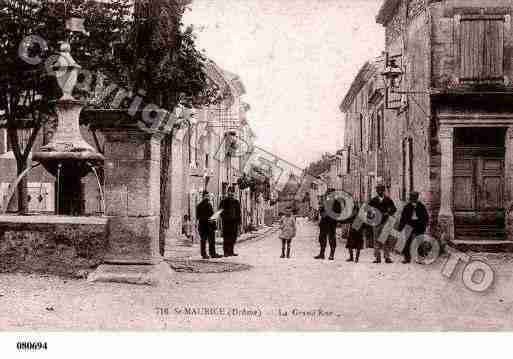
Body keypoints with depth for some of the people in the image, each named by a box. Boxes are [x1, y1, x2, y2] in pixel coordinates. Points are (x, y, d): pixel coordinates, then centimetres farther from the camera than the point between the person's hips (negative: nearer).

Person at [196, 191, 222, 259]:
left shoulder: (209, 205, 15)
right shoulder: (199, 206, -5)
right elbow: (198, 216, -10)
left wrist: (212, 219, 5)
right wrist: (207, 219, -21)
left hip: (210, 225, 6)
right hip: (203, 225, -6)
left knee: (212, 240, 4)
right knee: (203, 240, -2)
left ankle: (213, 254, 8)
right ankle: (204, 255, 2)